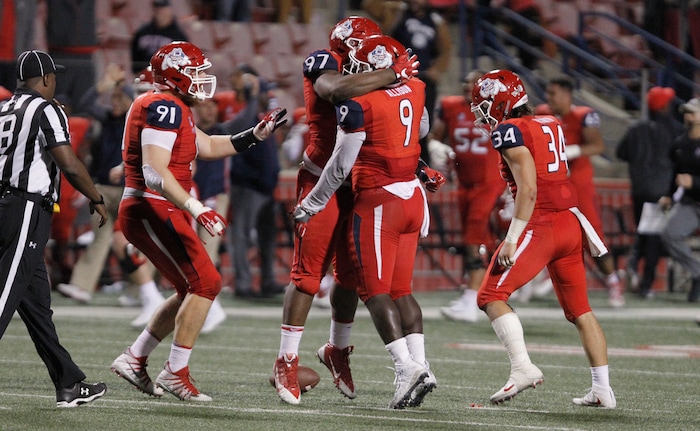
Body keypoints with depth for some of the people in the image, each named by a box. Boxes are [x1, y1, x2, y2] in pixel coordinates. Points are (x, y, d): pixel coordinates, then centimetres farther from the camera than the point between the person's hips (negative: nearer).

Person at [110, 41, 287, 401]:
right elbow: (154, 172, -27)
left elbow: (208, 147, 30)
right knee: (205, 283, -12)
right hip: (152, 211, -11)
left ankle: (134, 359, 21)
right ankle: (176, 372, -8)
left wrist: (255, 135, 23)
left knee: (192, 291, 16)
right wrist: (196, 209, -33)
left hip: (162, 212, 11)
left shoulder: (172, 109, 16)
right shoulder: (164, 108, -17)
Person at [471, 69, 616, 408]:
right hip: (570, 222, 8)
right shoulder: (552, 126, 15)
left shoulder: (508, 131, -9)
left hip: (541, 225, -8)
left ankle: (523, 367, -21)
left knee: (492, 296, -4)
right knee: (579, 308, 14)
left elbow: (528, 190, -17)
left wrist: (512, 240, -18)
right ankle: (603, 390, 11)